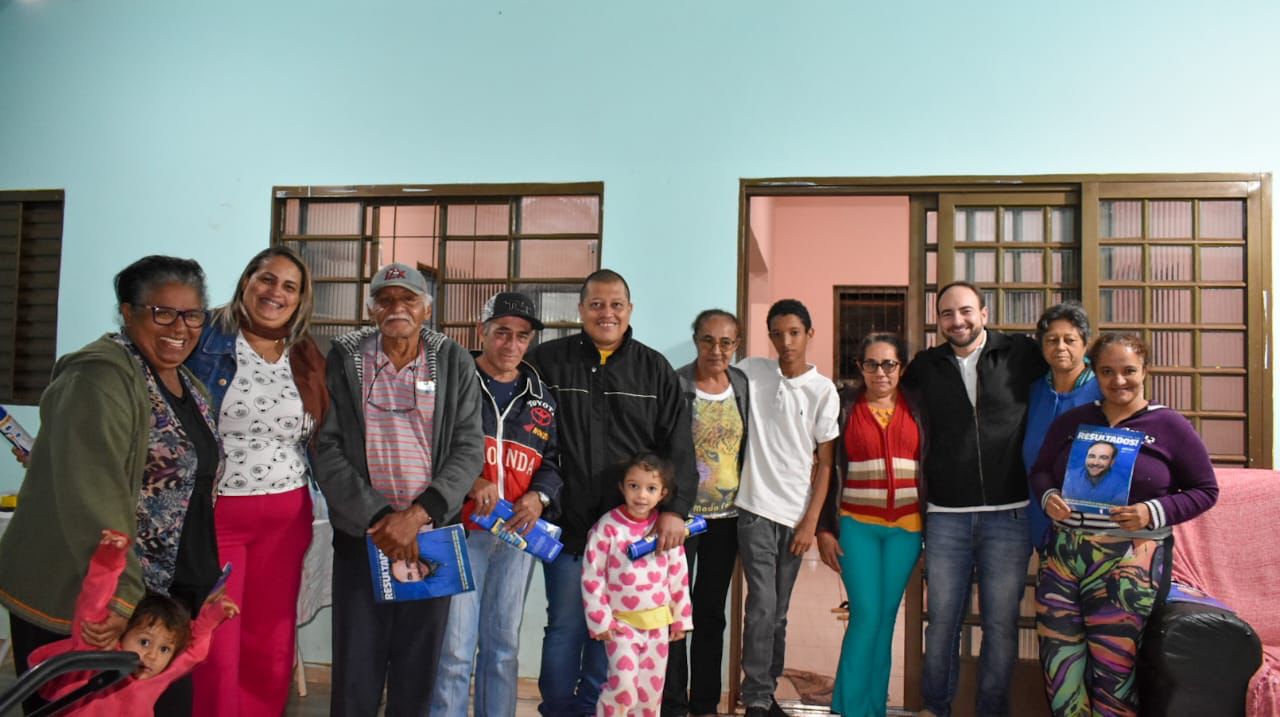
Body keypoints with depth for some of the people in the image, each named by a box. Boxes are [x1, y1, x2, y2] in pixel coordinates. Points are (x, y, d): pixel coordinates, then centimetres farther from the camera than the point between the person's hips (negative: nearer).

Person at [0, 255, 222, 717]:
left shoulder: (191, 388, 10)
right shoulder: (100, 378, -17)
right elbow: (92, 498, -27)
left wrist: (211, 583, 15)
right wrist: (119, 595, -31)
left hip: (164, 602, 8)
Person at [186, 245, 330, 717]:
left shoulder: (308, 360, 9)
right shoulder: (205, 340, -4)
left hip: (285, 519, 4)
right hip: (211, 513, -4)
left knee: (271, 646, 11)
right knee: (214, 649, 2)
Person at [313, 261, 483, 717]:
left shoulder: (455, 363, 1)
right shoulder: (344, 359, 1)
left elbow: (469, 449, -3)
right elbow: (327, 448, -4)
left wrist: (417, 514, -15)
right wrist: (377, 518, -12)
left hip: (431, 535, 0)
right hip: (361, 535, 0)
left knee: (419, 669, 9)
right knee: (355, 667, 5)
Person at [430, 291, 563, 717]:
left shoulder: (540, 395, 12)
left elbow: (555, 458, 15)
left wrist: (539, 495, -4)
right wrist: (470, 482, -18)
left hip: (519, 533, 4)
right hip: (462, 529, -4)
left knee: (504, 645, 13)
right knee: (456, 647, -2)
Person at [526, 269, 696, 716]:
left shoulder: (655, 370, 6)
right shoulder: (547, 361, 1)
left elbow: (677, 446, 2)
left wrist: (675, 508, -6)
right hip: (566, 522, -1)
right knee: (565, 624, 7)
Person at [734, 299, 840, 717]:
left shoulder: (824, 390, -1)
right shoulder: (751, 372, 0)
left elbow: (825, 461, 1)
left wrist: (811, 521, -3)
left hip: (796, 514, 1)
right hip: (755, 509, -1)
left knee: (779, 611, 11)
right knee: (762, 605, -6)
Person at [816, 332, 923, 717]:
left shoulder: (916, 411, 6)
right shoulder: (846, 410, 2)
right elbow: (829, 471, 4)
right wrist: (825, 528, 0)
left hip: (905, 527, 2)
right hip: (857, 525, -2)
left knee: (886, 617, 7)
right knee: (866, 616, -7)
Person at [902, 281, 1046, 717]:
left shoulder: (1020, 354, 1)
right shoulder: (925, 366, 8)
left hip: (1009, 514, -1)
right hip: (946, 516, 1)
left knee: (1001, 623, 7)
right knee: (941, 620, 9)